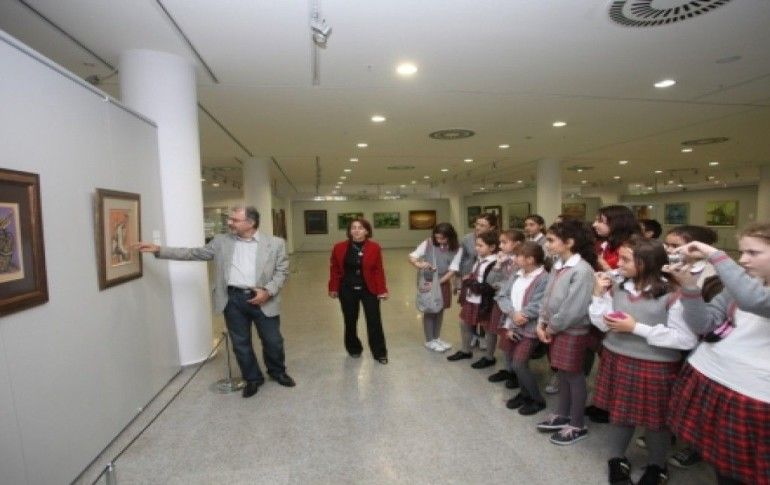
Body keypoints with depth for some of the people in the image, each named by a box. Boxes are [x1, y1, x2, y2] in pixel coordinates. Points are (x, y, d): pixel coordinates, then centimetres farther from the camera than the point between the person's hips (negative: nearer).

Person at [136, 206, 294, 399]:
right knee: (240, 343, 11)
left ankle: (277, 372, 35)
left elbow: (281, 271, -1)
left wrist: (267, 291, -14)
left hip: (262, 299, -2)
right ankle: (253, 378, 31)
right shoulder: (221, 241, 6)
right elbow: (195, 253, 8)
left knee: (272, 341, 9)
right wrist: (159, 250, 2)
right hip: (233, 299, 2)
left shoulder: (275, 243, -2)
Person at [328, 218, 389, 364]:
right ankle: (354, 349, 35)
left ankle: (380, 353, 19)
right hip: (347, 290, 1)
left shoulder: (374, 247, -8)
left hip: (369, 290, -1)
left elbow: (378, 270, -5)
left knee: (374, 321, 4)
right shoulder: (339, 248, -5)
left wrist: (382, 290, -6)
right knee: (350, 321, 13)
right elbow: (335, 269, 3)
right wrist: (333, 288, 1)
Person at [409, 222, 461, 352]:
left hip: (443, 283, 3)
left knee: (440, 311, 16)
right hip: (427, 283, -3)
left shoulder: (456, 249, -9)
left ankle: (436, 338, 34)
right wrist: (419, 264, -34)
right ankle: (429, 341, 22)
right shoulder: (428, 243, -12)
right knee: (429, 311, 7)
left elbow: (453, 270, -11)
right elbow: (411, 257, -12)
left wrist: (438, 282, -21)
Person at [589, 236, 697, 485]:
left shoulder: (672, 294, -16)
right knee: (618, 411, 19)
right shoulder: (617, 287, 0)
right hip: (617, 360, 5)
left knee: (655, 419, 16)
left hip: (656, 366, -4)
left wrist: (637, 328, -21)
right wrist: (599, 294, -9)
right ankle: (617, 459, 42)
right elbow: (603, 324, 0)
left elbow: (687, 339, -22)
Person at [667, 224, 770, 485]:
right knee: (720, 457, 20)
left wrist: (714, 254, -30)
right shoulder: (737, 284, 6)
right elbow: (702, 325, 1)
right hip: (707, 378, 5)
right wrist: (689, 285, -12)